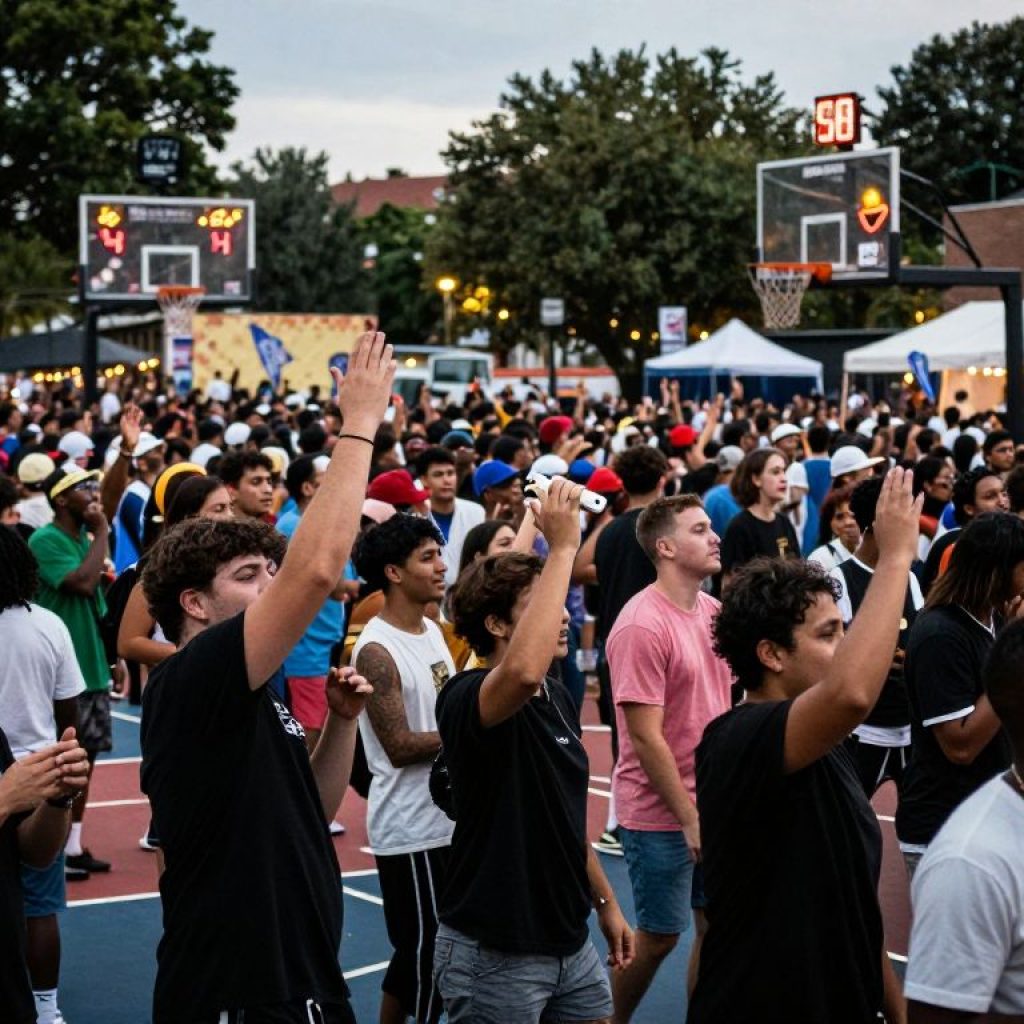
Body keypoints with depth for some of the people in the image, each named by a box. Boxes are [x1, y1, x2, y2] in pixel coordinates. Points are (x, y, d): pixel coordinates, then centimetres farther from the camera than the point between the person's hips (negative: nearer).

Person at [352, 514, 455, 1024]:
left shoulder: (432, 630, 9)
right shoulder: (377, 650, -17)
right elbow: (400, 747, -20)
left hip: (449, 819, 8)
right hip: (410, 829, -8)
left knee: (418, 949, 16)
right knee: (425, 951, -1)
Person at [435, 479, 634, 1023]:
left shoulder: (558, 697, 9)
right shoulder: (466, 697, -18)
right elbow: (523, 671, -42)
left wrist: (606, 901, 22)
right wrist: (562, 547, -36)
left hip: (571, 945, 8)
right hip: (493, 956, -8)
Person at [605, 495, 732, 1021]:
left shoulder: (712, 610, 5)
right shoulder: (642, 626, -19)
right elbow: (646, 738, -20)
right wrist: (690, 818, -17)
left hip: (714, 802, 7)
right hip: (661, 814, -7)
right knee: (658, 937, 5)